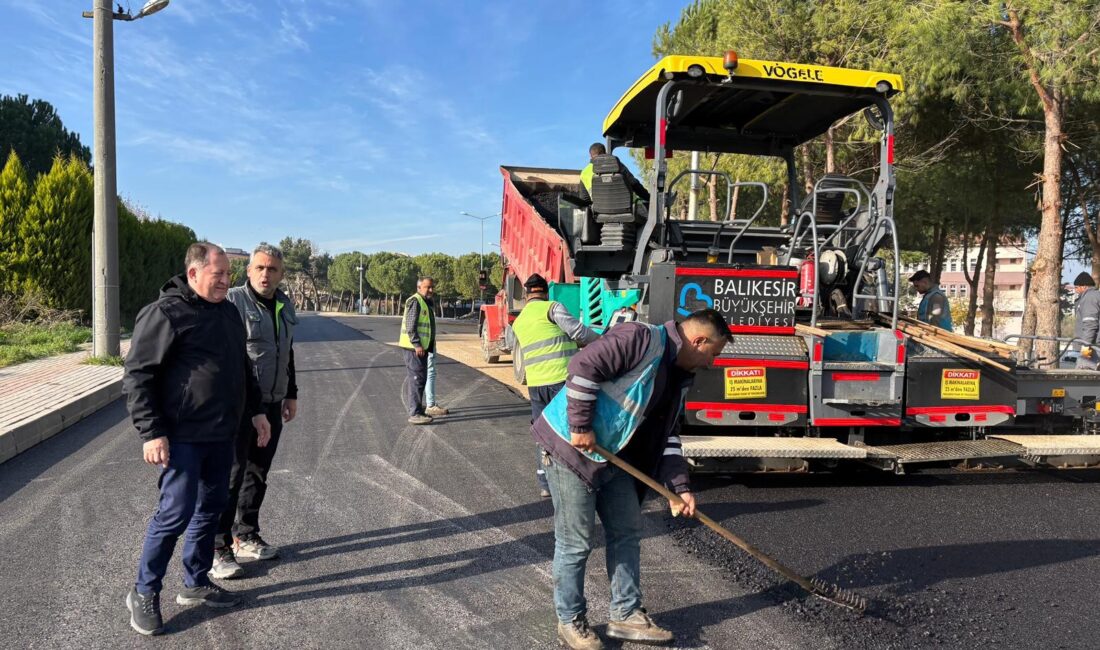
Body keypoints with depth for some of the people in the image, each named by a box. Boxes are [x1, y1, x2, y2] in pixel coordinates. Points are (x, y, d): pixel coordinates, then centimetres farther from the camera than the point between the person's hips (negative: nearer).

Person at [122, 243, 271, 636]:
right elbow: (137, 375, -14)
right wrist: (151, 433, -18)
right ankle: (144, 593, 16)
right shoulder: (165, 313, -12)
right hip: (183, 437, -8)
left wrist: (255, 411, 18)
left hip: (221, 435, 8)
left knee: (211, 508, 14)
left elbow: (243, 367, 23)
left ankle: (195, 584, 29)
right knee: (176, 513, -4)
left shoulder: (228, 312, 13)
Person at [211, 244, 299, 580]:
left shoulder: (284, 305, 12)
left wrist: (291, 394, 20)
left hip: (272, 404, 7)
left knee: (258, 473, 14)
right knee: (231, 476, -3)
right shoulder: (233, 301, -10)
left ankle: (245, 537, 27)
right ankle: (218, 548, 7)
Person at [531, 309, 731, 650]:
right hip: (571, 446, -9)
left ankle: (626, 615, 28)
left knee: (627, 532, 14)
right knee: (576, 542, 2)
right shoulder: (643, 340, -20)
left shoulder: (679, 377, 11)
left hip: (612, 456, 9)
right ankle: (570, 621, 21)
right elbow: (583, 365, -28)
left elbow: (667, 435, 14)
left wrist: (680, 486, 5)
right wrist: (581, 426, -24)